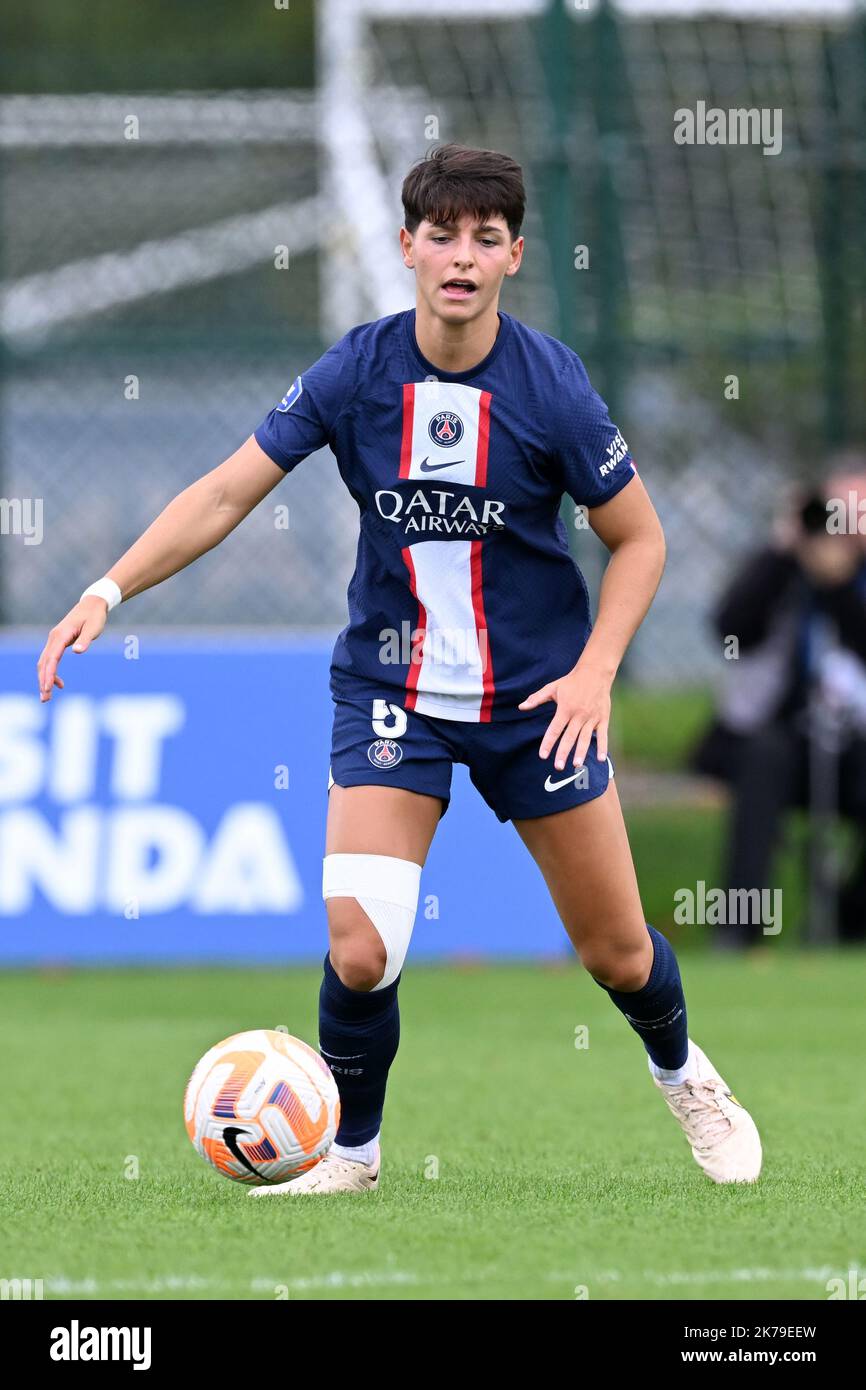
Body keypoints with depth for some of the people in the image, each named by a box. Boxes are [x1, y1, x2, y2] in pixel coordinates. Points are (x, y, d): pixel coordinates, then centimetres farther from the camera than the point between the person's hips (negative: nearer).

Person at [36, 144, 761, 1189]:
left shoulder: (551, 386, -14)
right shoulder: (353, 374, -11)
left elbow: (638, 537, -3)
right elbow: (226, 495, -7)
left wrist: (594, 672, -14)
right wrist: (107, 593, -17)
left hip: (536, 697, 0)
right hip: (389, 696, 0)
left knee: (617, 952, 8)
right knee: (359, 951, -17)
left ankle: (682, 1075, 43)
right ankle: (350, 1150, 9)